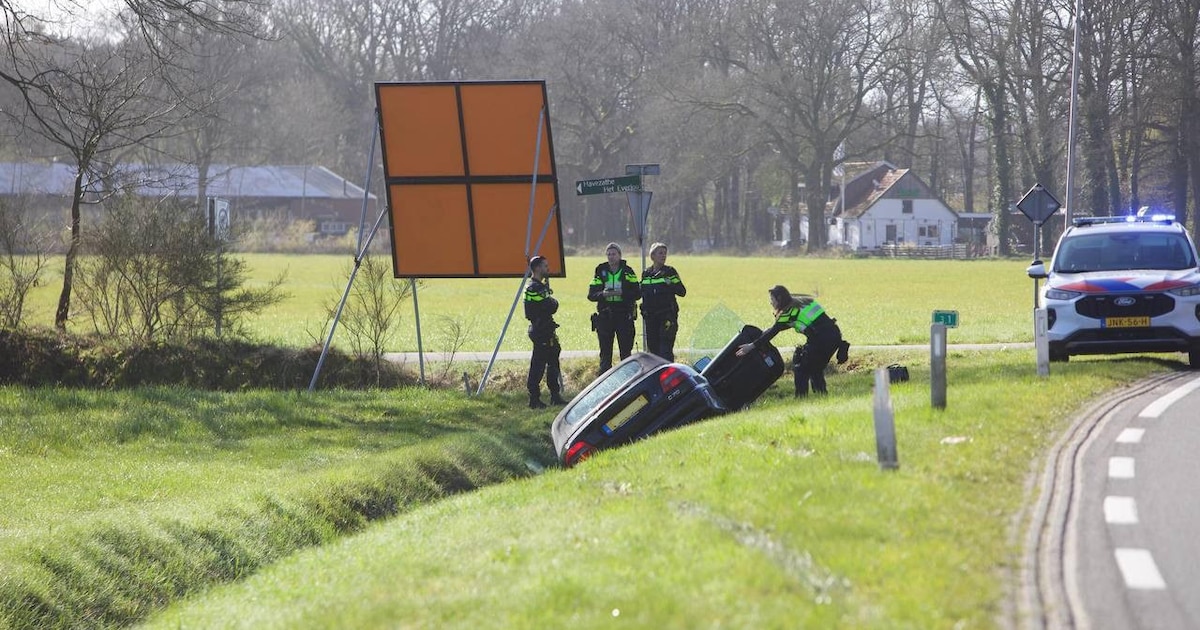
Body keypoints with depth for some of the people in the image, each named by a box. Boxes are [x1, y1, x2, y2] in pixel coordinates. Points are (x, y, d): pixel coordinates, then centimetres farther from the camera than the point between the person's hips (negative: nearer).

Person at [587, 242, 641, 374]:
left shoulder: (627, 272, 3)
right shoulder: (601, 272, 7)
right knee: (605, 352, 2)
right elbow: (591, 294, 4)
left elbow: (637, 293, -1)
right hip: (605, 316, 1)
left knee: (626, 351, 0)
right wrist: (602, 294, -15)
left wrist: (622, 293, -17)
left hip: (624, 315, -1)